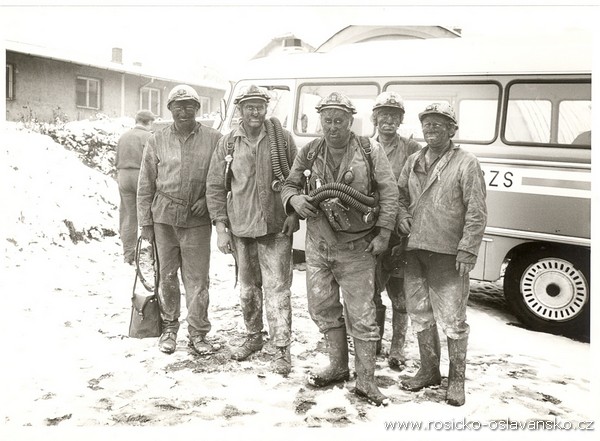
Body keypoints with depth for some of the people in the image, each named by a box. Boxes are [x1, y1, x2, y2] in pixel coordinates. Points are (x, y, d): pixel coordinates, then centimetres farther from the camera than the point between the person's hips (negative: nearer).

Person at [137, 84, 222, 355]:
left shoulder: (213, 140, 1)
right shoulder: (157, 141, 5)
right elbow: (145, 186, 7)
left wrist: (208, 199, -7)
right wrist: (145, 222, 3)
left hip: (197, 220, -1)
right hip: (164, 218, 1)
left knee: (197, 279, 3)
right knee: (167, 276, 10)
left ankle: (198, 333, 15)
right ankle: (169, 328, 26)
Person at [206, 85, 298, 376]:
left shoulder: (282, 138, 0)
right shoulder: (228, 144, 4)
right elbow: (215, 187, 5)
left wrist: (293, 213, -7)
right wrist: (221, 226, -1)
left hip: (276, 228, -2)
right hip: (240, 228, 3)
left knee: (276, 289, -3)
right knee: (248, 288, 15)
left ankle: (282, 349, 6)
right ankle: (253, 337, 33)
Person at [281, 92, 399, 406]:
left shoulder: (370, 151, -4)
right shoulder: (309, 153, 4)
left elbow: (389, 192, -4)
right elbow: (289, 186, 13)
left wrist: (383, 233, -10)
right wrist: (294, 199, -11)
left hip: (357, 249, -4)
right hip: (318, 245, 4)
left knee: (360, 315, 1)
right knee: (322, 307, 13)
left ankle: (365, 380, 14)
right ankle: (337, 367, 33)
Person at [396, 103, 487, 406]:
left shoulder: (466, 163, -4)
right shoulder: (414, 161, 13)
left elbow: (477, 212, -8)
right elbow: (399, 193, 24)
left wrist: (468, 249, -14)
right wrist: (401, 216, 3)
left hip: (448, 254, -6)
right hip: (415, 250, 6)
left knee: (452, 320, 2)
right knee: (420, 314, 15)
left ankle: (456, 380, 19)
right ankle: (429, 371, 32)